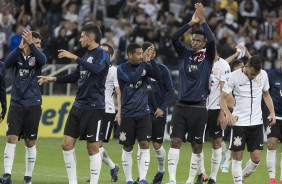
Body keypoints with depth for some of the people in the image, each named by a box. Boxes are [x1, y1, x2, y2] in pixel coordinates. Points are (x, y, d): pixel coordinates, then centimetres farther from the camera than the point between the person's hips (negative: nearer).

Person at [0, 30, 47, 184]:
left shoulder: (37, 55, 1)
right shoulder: (17, 55, 0)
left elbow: (42, 60, -22)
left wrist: (30, 44, -33)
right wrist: (20, 47, -33)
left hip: (33, 105, 0)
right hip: (16, 104, 0)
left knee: (30, 142, 4)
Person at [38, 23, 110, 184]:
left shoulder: (103, 55, -8)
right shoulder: (87, 55, 16)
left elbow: (95, 69, -29)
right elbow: (76, 76, 27)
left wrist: (74, 57, -27)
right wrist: (53, 79, 22)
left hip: (94, 107, -8)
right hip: (79, 105, 8)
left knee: (93, 147, -3)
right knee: (67, 144, 3)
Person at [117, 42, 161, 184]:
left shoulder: (144, 66, 3)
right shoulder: (122, 69, -6)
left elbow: (158, 76, -10)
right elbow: (133, 78, -24)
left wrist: (151, 60, -21)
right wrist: (145, 62, -24)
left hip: (143, 113, 2)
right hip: (128, 114, -2)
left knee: (144, 144, -9)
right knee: (127, 148, 4)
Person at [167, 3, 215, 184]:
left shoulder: (208, 57, 1)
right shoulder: (185, 53, 7)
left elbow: (212, 40, -17)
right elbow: (174, 38, -7)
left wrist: (203, 20, -14)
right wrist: (191, 23, -13)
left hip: (199, 108, -1)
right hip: (181, 106, 1)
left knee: (197, 146, 4)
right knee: (176, 141, -8)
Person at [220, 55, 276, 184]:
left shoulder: (263, 75, 1)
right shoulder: (234, 76, -10)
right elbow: (223, 98, -6)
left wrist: (272, 112, 4)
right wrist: (228, 113, -24)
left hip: (257, 122, 3)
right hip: (239, 122, -3)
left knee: (256, 158, -1)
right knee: (237, 156, -3)